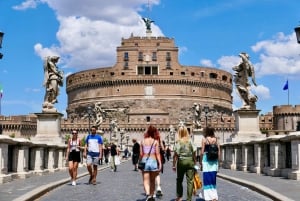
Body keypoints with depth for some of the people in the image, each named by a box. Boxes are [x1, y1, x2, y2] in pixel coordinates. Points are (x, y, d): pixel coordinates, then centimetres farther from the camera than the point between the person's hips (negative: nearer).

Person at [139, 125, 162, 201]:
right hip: (153, 161, 0)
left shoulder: (143, 141, 2)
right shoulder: (155, 142, -3)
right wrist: (160, 164, -3)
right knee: (152, 181, 16)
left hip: (144, 161, 0)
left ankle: (148, 194, -24)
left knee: (146, 181, -2)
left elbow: (141, 154, 3)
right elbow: (157, 154, -6)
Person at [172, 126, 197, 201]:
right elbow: (194, 153, -1)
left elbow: (175, 155, -8)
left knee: (179, 180, 15)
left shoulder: (178, 142, -7)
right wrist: (195, 162, 9)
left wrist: (174, 165, -1)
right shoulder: (190, 141, -2)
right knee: (190, 180, 4)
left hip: (181, 161, -1)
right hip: (190, 161, 1)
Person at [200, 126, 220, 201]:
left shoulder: (204, 139, -3)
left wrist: (201, 160, 3)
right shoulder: (215, 139, 6)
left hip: (206, 158, -4)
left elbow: (202, 151, -5)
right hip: (214, 159, 4)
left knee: (207, 178, 2)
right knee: (213, 178, 12)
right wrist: (217, 160, 12)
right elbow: (218, 151, 5)